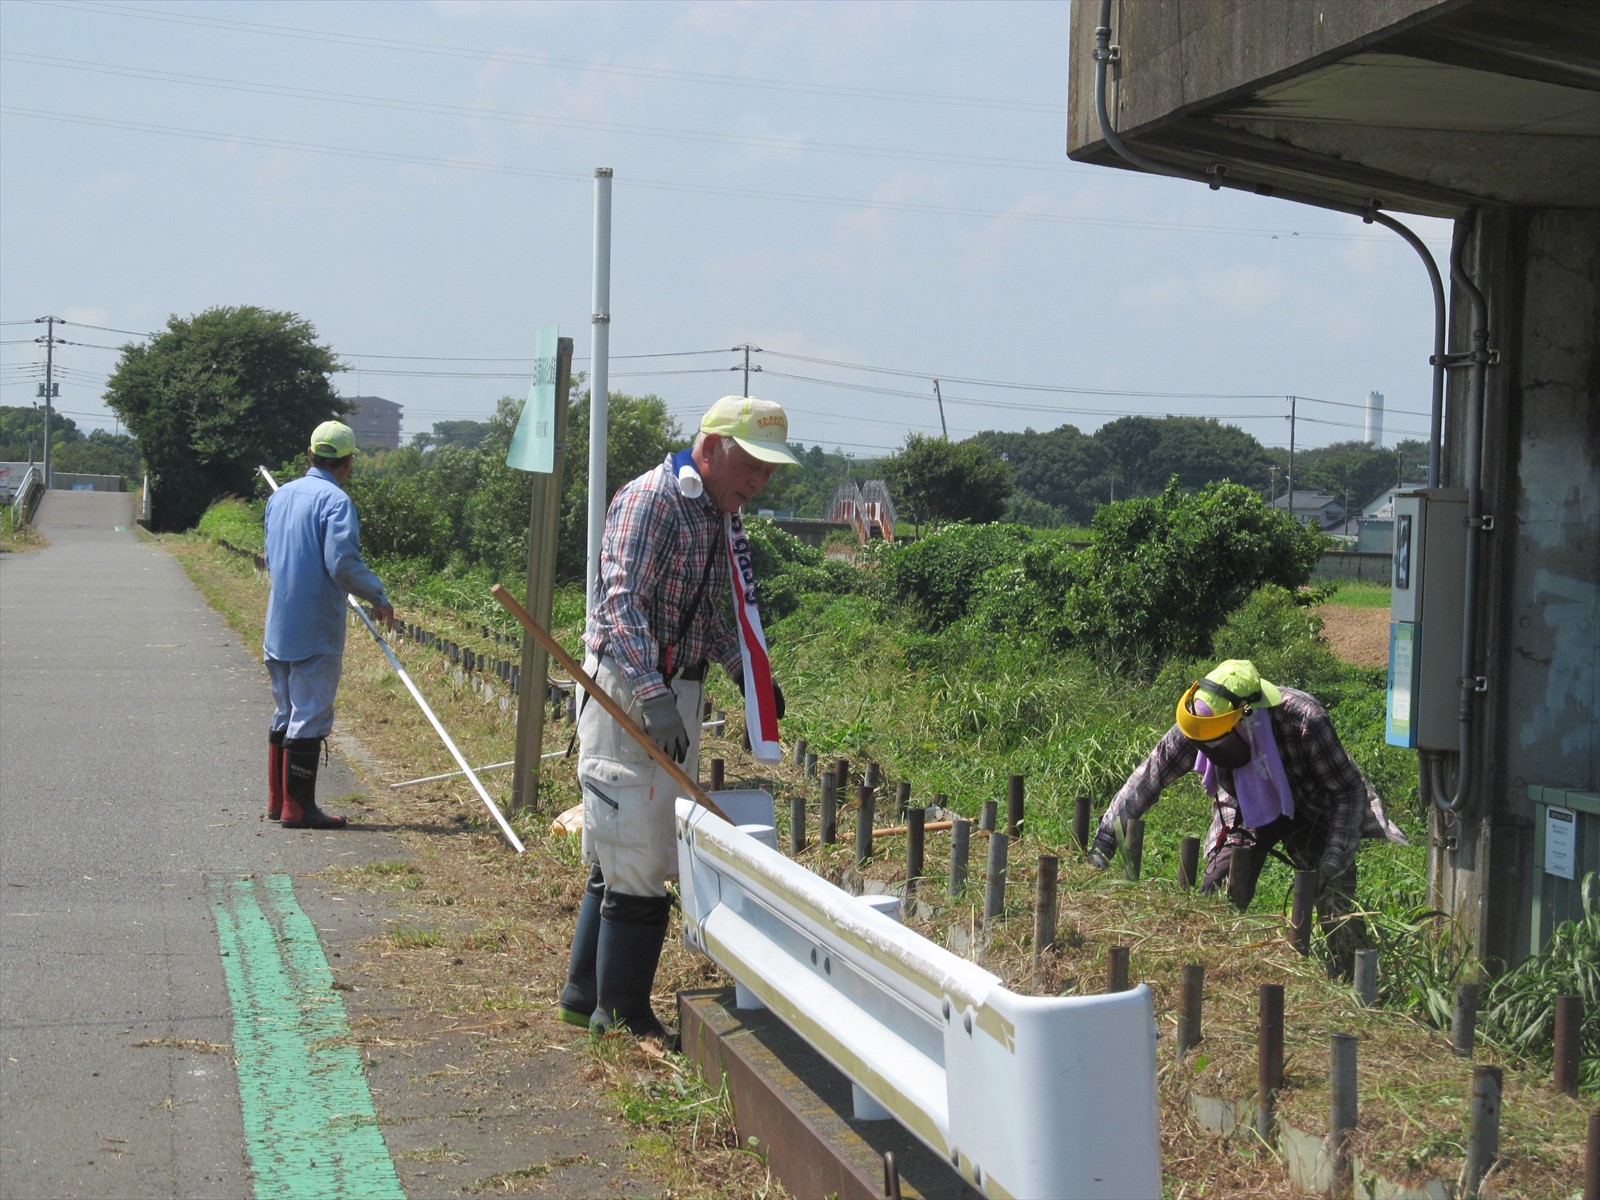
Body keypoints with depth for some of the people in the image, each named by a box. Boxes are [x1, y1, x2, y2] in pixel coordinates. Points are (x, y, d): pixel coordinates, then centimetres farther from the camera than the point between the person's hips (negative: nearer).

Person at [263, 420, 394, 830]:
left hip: (278, 625, 8)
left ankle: (277, 800, 22)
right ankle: (298, 807, -1)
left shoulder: (280, 496, 12)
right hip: (315, 630, -8)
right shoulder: (335, 501, -14)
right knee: (310, 718, -3)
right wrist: (379, 597, -10)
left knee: (285, 713, 17)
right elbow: (343, 563, -22)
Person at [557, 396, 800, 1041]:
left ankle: (585, 994, 24)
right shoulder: (650, 500, -14)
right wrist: (653, 698, -36)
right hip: (631, 695, -10)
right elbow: (621, 603, -26)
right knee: (636, 861, -6)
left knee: (621, 856, 15)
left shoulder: (711, 516, 17)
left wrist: (748, 672, 22)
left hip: (673, 698, 10)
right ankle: (620, 1014, 2)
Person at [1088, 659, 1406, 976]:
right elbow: (1148, 776, -17)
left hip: (1310, 814, -3)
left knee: (1339, 915, -12)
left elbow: (1349, 791, -26)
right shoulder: (1198, 724, -28)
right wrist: (1105, 838, -18)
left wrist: (1333, 861, -33)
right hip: (1245, 814, 3)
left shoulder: (1304, 721, -37)